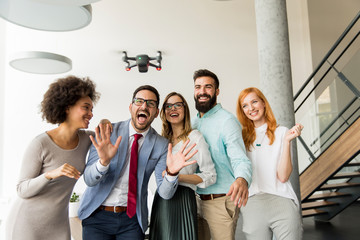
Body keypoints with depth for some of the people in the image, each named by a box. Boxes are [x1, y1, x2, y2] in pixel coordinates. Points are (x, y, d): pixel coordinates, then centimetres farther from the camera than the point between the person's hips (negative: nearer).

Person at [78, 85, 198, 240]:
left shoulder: (161, 144, -6)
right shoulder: (107, 132, -8)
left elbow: (165, 193, -10)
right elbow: (89, 180, -13)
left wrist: (172, 173, -31)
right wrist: (104, 161, -33)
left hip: (132, 219, 1)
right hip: (97, 215, 0)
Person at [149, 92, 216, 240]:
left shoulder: (195, 137, -5)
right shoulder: (163, 139, 13)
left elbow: (210, 176, -10)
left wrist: (178, 176, -16)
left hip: (182, 198, -6)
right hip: (161, 200, 6)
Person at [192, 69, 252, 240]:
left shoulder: (227, 120, -13)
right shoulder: (194, 122, 11)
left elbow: (240, 159, -24)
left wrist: (242, 180, -44)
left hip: (221, 201, -7)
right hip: (196, 200, 7)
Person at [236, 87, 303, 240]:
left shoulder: (281, 132, 3)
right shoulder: (242, 136, 9)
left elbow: (283, 177, -6)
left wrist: (287, 141, -12)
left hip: (281, 202, -1)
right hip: (252, 204, 2)